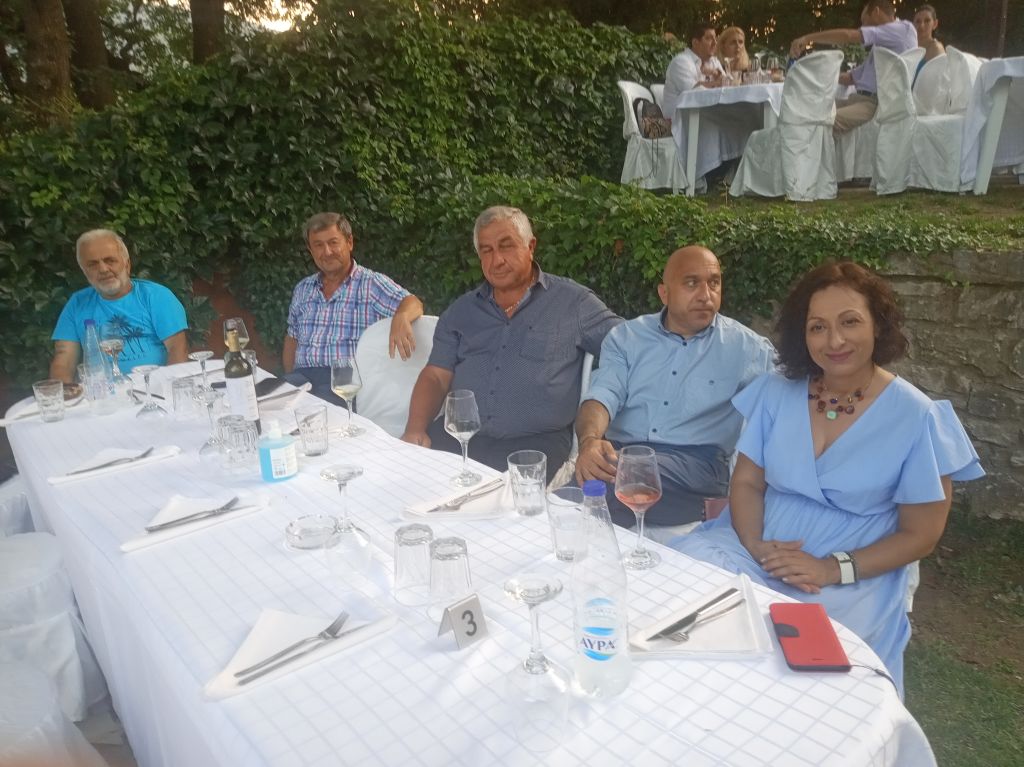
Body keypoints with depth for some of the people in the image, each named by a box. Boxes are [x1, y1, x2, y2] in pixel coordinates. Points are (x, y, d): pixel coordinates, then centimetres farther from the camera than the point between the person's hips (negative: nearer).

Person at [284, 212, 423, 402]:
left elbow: (413, 304, -13)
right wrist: (290, 380, 11)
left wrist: (401, 317, -38)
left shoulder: (372, 284, 1)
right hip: (303, 376, 5)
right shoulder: (302, 289, 19)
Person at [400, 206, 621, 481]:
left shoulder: (573, 302, 7)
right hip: (457, 435, 3)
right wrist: (416, 429, -7)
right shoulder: (461, 310, 17)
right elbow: (435, 377, 12)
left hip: (536, 442, -3)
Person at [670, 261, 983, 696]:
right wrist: (757, 546, -16)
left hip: (855, 576, -3)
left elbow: (920, 535, -3)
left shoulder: (917, 417, -6)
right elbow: (747, 482, 4)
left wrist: (835, 569, -16)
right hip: (755, 548, 3)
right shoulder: (777, 392, 3)